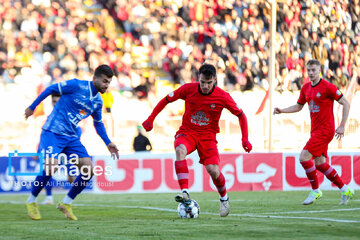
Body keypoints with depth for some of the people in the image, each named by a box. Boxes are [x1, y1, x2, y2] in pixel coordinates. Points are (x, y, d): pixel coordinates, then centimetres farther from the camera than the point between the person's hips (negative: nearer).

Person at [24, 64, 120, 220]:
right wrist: (32, 107, -1)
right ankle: (31, 201, -1)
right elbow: (51, 89, -4)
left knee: (88, 169, -7)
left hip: (71, 137, 7)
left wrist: (108, 143, 16)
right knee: (51, 166, -24)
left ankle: (66, 203, 9)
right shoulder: (76, 85, -12)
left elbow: (98, 124, 25)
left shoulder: (98, 102, 9)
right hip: (53, 132, -7)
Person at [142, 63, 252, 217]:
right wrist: (150, 119, 3)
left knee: (213, 170, -19)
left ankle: (224, 198, 13)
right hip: (187, 132, 1)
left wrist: (245, 140, -7)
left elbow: (241, 115, 0)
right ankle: (185, 193, -43)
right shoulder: (188, 89, -11)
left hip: (208, 136, -1)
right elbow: (166, 100, 4)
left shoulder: (222, 97, -13)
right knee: (180, 150, -34)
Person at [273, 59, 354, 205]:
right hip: (315, 130, 8)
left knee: (304, 157, -16)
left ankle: (315, 191, -3)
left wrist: (342, 126, -13)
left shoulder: (327, 87, -12)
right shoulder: (306, 88, 10)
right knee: (319, 163, 8)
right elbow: (298, 106, 23)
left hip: (325, 130, -8)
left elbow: (346, 104, -9)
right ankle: (345, 190, 19)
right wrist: (281, 111, 7)